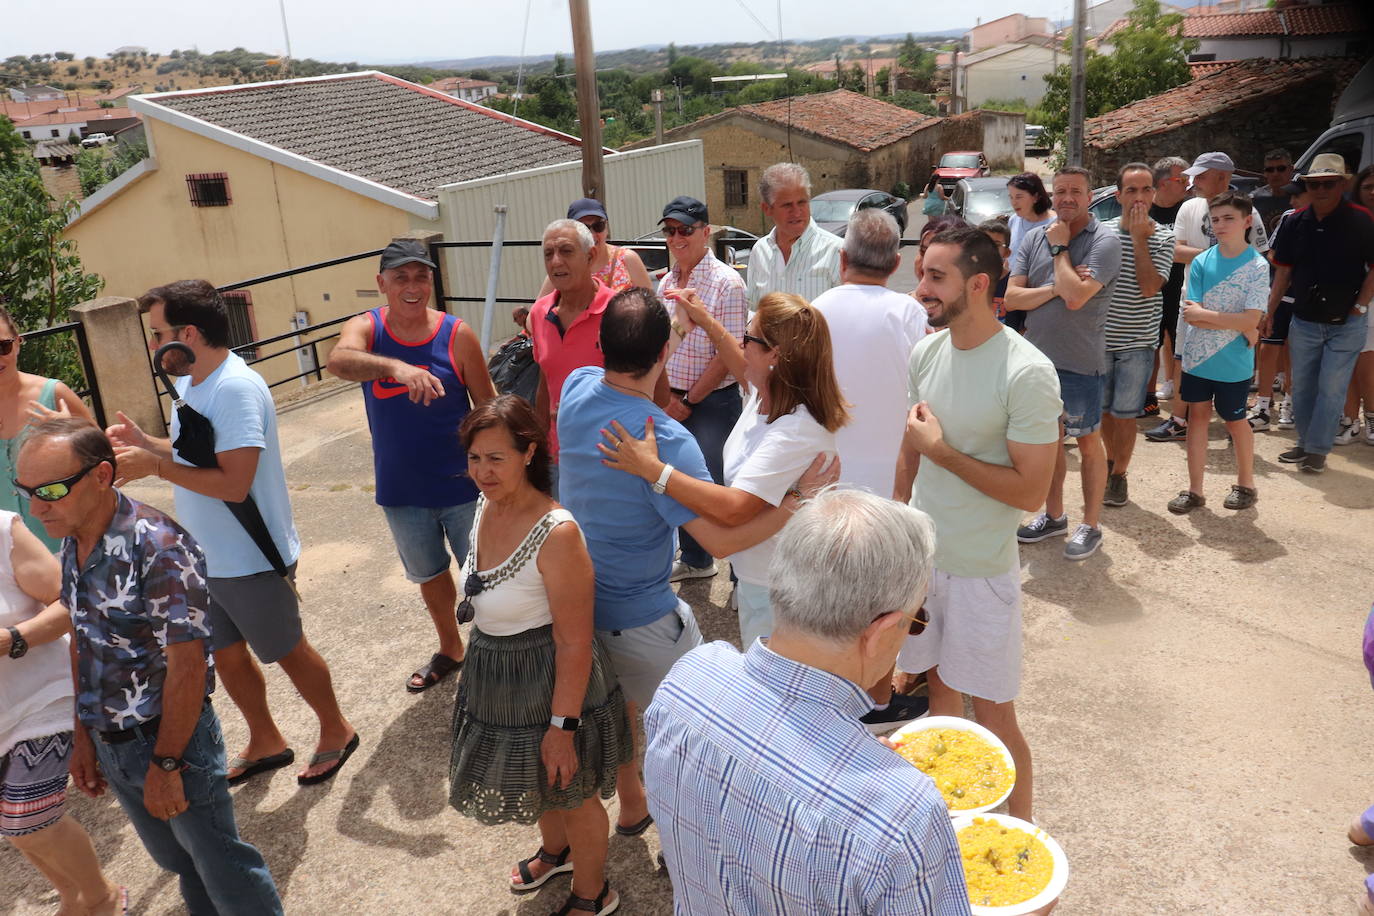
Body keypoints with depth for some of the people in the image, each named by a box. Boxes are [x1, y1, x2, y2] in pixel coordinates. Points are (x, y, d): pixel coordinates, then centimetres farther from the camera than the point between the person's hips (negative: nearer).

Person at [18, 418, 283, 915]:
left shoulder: (158, 547, -26)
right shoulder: (71, 545, 0)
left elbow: (187, 666, -24)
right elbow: (82, 641, 10)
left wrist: (166, 763, -18)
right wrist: (83, 734, 12)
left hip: (172, 741, -8)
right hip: (109, 744, 8)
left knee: (219, 864, 10)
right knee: (175, 859, 25)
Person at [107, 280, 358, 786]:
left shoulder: (235, 389, -26)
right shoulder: (191, 382, 4)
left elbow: (232, 482, -31)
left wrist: (154, 466, -27)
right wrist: (144, 441, 0)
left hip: (251, 562, -9)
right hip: (206, 558, 9)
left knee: (287, 651, 10)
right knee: (226, 654, 20)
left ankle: (336, 731, 33)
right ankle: (265, 743, 41)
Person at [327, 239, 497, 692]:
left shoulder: (456, 334, -11)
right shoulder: (365, 328, -7)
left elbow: (487, 406, -4)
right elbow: (339, 360, -31)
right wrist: (395, 367, -50)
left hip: (461, 484, -3)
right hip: (401, 489, 3)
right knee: (429, 575, 22)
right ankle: (450, 650, 45)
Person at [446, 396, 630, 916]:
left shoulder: (556, 533, -31)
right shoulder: (486, 506, -6)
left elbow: (574, 644, -27)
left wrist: (562, 725, -23)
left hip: (550, 683, -8)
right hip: (495, 674, 8)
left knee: (571, 793, 16)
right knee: (534, 780, 30)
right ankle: (556, 851, 60)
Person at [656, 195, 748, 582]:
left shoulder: (726, 283, -12)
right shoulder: (666, 283, 10)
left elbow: (728, 356, -16)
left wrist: (688, 400, -13)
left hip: (712, 402, -7)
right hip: (671, 401, 7)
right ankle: (695, 560, 37)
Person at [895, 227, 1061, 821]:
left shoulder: (1027, 373, -19)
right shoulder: (926, 353, 0)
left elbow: (1031, 492, -20)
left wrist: (942, 451, -21)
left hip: (981, 570, -5)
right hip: (921, 555, 6)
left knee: (992, 717, 6)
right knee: (939, 689, 20)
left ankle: (1022, 832, 27)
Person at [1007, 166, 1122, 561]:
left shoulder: (1105, 241, -11)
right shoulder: (1034, 238, 4)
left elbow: (1075, 297, -25)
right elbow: (1011, 298, -4)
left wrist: (1060, 248, -13)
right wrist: (1056, 288, -17)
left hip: (1080, 362, -5)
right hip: (1037, 355, 5)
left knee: (1088, 443, 8)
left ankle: (1090, 526, 22)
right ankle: (1054, 515, 33)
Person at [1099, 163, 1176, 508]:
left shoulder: (1162, 237, -5)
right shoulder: (1102, 231, 2)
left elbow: (1149, 286, -18)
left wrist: (1139, 237, -15)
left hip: (1137, 343, -3)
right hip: (1100, 338, 3)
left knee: (1124, 414, 2)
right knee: (1103, 409, 13)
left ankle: (1119, 473, 19)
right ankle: (1112, 461, 35)